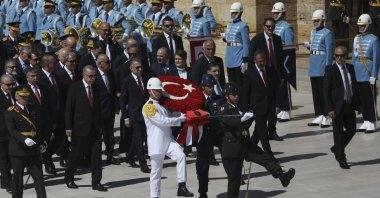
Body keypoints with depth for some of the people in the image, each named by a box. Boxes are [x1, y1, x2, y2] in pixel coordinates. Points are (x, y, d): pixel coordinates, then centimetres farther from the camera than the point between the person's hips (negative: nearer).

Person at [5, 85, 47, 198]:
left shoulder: (31, 108, 12)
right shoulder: (10, 112, -9)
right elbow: (12, 130, -21)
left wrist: (40, 143, 15)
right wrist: (24, 139, -36)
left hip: (33, 149, 5)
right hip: (18, 150, -5)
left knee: (38, 176, 3)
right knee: (18, 177, 7)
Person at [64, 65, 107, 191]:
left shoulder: (96, 88, 9)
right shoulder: (75, 88, -7)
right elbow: (69, 109, -7)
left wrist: (100, 125, 12)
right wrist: (68, 127, -11)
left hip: (95, 128, 5)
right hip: (80, 128, -5)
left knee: (97, 156, 2)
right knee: (76, 154, 5)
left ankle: (96, 182, 7)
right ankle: (68, 178, 24)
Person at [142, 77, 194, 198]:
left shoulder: (161, 105, 19)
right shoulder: (148, 106, -9)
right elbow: (163, 121, -15)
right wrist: (181, 119, -12)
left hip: (168, 140, 6)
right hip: (156, 143, -6)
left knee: (181, 156, -19)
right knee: (156, 171, 1)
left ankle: (182, 187, -21)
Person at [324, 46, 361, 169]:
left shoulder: (350, 68, 7)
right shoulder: (330, 70, -10)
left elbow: (355, 86, 15)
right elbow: (326, 91, -11)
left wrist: (358, 104, 13)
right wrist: (330, 109, -17)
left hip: (350, 105, 6)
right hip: (337, 107, -6)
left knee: (352, 129, 12)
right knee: (338, 132, 3)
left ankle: (336, 149, 33)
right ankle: (341, 159, 14)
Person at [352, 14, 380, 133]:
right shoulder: (356, 39, 11)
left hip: (369, 73, -6)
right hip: (358, 75, 6)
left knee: (370, 99, -3)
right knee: (362, 98, 10)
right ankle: (366, 121, 17)